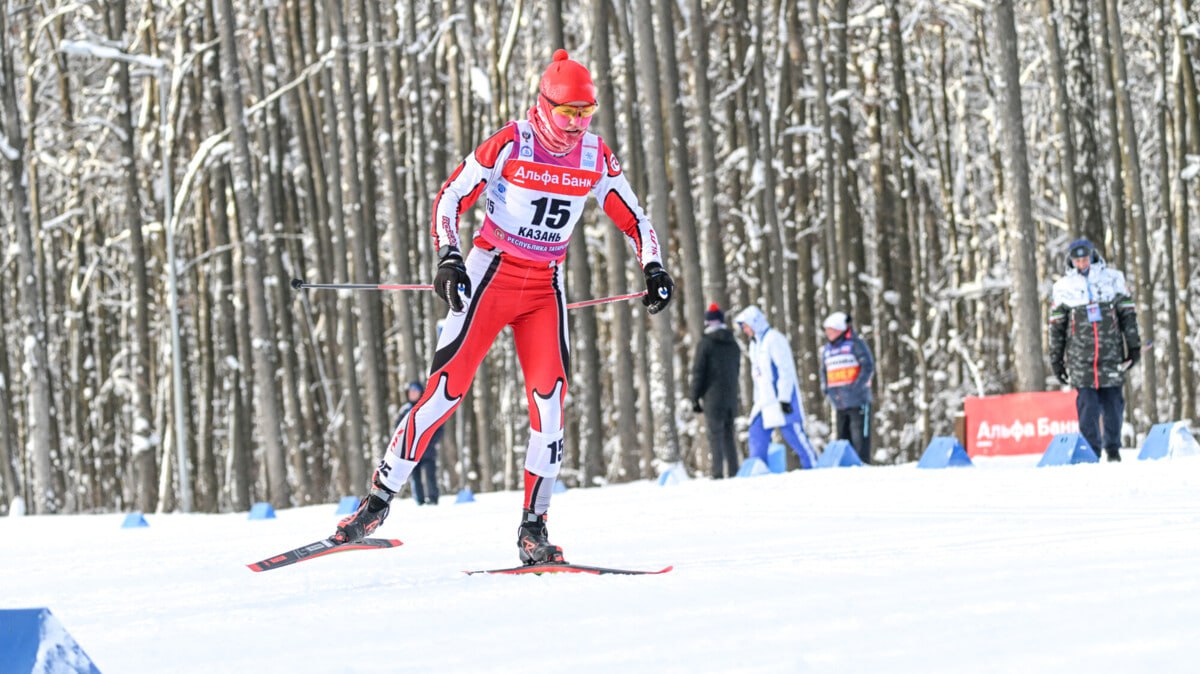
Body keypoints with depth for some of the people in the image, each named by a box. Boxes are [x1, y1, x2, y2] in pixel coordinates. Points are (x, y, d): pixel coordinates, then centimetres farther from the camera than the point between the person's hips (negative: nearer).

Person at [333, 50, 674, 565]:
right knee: (448, 384, -12)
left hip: (545, 288, 3)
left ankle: (534, 527, -6)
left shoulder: (597, 157, 0)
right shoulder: (510, 145, -13)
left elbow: (633, 219, 11)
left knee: (549, 396, -12)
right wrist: (448, 259, -23)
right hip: (492, 273, -3)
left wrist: (654, 269, -5)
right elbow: (450, 199, -9)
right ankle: (379, 498, -4)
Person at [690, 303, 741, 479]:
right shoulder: (734, 345, 14)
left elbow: (698, 372, -7)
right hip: (731, 398, 6)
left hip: (713, 398, -6)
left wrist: (695, 398, -2)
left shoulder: (706, 344, -6)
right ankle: (733, 472, 8)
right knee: (728, 436, 12)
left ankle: (718, 474, -15)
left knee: (715, 436, -8)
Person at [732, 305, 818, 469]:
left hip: (781, 399, -9)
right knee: (757, 434, 3)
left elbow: (786, 370, -16)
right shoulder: (755, 343, 18)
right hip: (764, 400, 9)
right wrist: (757, 400, 20)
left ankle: (812, 466, 0)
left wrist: (784, 399, -20)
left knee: (793, 434, -7)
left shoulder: (774, 339, -11)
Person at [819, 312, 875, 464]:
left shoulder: (855, 344, -6)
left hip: (858, 401, -7)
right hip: (839, 404, 7)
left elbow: (868, 367, -11)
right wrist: (826, 388, 7)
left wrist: (856, 386, -17)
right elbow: (824, 371, 24)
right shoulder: (827, 349, 13)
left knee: (859, 439, -7)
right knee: (843, 438, 9)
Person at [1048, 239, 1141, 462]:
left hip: (1110, 351, 1)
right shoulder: (1063, 287, 8)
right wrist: (1056, 360, 9)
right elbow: (1056, 326, 11)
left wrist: (1134, 346, 7)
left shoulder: (1112, 279, 7)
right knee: (1087, 403, -6)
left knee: (1113, 400, 1)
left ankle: (1113, 449, 11)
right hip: (1080, 356, -1)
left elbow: (1127, 314, 11)